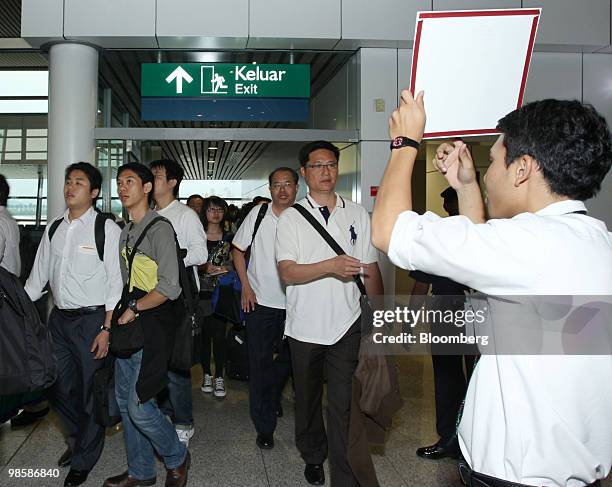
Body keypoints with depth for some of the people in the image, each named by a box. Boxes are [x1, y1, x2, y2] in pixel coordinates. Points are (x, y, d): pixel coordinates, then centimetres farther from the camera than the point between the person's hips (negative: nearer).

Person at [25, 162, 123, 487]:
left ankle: (84, 460, 27)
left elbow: (116, 282, -12)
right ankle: (77, 440, 43)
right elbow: (38, 276, 13)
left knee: (91, 392, 6)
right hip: (59, 319, 6)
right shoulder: (54, 228, 8)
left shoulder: (107, 229, -10)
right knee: (59, 388, 16)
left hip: (93, 319, -5)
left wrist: (106, 329, -15)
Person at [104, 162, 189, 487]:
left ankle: (177, 459, 18)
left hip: (152, 322, -8)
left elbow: (169, 288, -18)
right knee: (124, 401, 13)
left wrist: (134, 308, -12)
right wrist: (119, 312, 8)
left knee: (138, 405, -8)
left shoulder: (160, 229, -12)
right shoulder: (125, 231, 14)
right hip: (128, 321, 8)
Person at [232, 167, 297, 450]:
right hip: (260, 301, -1)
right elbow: (238, 249, 5)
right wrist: (246, 286, -3)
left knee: (290, 359, 15)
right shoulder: (258, 214, -5)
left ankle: (271, 400, 46)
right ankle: (264, 427, 17)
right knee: (260, 363, 4)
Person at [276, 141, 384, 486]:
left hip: (347, 325, 0)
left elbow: (371, 269, 7)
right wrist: (331, 266, -25)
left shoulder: (357, 214, 4)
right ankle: (313, 457, 42)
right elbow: (287, 273, -12)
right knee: (308, 398, 18)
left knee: (344, 404, -2)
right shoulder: (290, 218, -1)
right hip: (305, 325, 1)